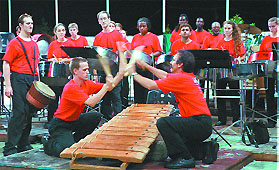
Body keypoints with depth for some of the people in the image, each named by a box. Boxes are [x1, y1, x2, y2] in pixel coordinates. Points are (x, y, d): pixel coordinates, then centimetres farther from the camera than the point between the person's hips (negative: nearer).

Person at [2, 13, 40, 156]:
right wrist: (8, 85, -14)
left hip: (32, 80, 7)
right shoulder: (14, 43, -3)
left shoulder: (34, 44, 17)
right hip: (19, 79, -7)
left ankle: (24, 144, 17)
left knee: (30, 112, 7)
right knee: (19, 112, -11)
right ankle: (10, 147, -6)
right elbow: (6, 64, -7)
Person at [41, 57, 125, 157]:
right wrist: (106, 87, -34)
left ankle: (74, 139, 8)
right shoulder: (70, 88, -26)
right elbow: (91, 102, -35)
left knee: (96, 116, -6)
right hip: (59, 125, -9)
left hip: (74, 121, 9)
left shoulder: (86, 83, 0)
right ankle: (49, 143, 6)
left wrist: (121, 73, -17)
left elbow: (109, 86, -3)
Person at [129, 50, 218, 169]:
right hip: (203, 125, 10)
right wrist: (146, 66, 28)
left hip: (201, 124, -10)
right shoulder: (188, 76, 13)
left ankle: (185, 158, -15)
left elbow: (151, 85, -11)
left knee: (163, 123, -20)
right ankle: (205, 149, 15)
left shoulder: (180, 78, -15)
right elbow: (166, 76, 28)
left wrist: (133, 73, 2)